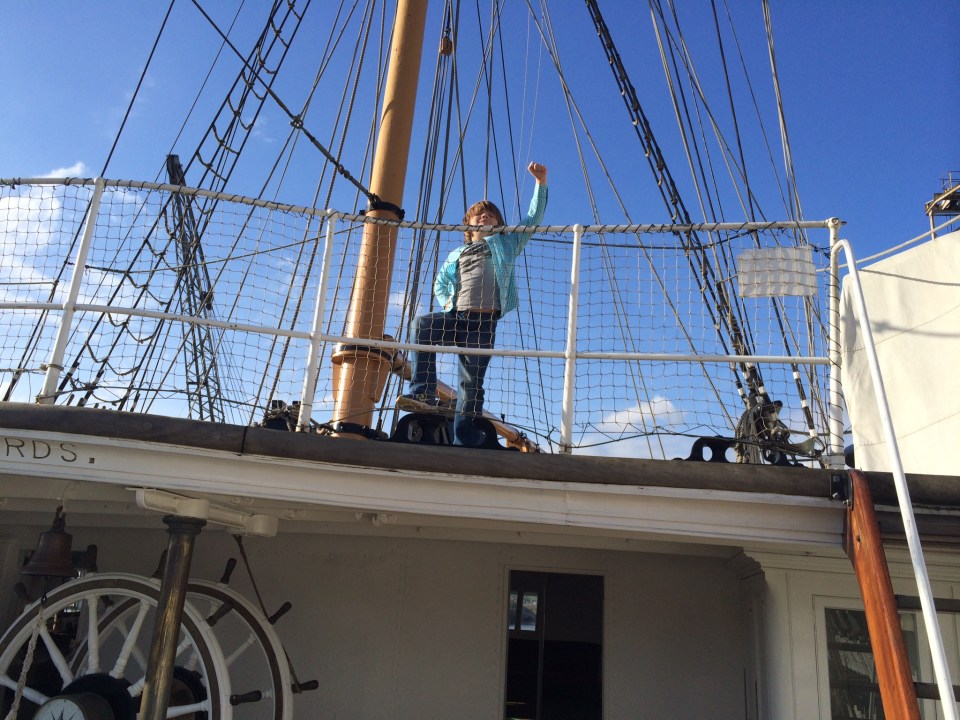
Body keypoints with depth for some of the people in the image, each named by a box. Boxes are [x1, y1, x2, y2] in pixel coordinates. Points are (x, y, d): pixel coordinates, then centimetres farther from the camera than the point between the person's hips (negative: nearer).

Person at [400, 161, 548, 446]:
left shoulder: (505, 243, 21)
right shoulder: (456, 254, 28)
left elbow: (533, 218, 16)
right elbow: (439, 283, 34)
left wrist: (541, 183, 5)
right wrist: (446, 301, 12)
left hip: (484, 321, -2)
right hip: (455, 316, 3)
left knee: (472, 383, -7)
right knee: (421, 324, -29)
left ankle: (465, 442, -5)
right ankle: (423, 394, -32)